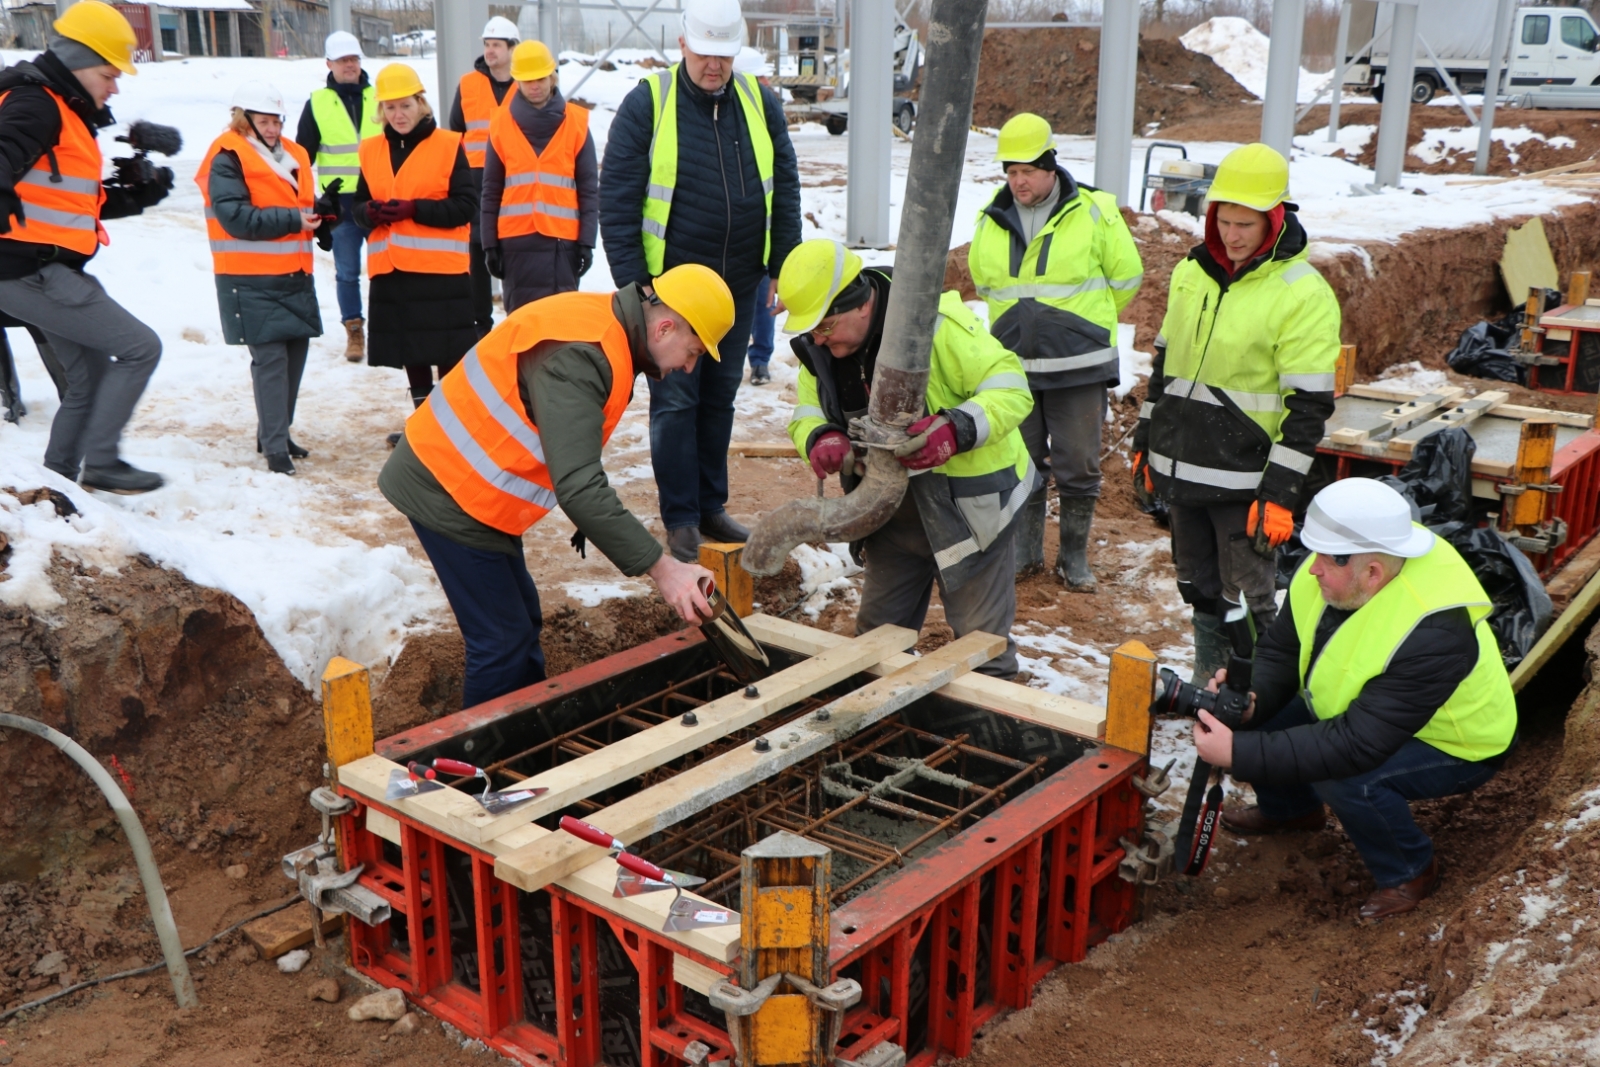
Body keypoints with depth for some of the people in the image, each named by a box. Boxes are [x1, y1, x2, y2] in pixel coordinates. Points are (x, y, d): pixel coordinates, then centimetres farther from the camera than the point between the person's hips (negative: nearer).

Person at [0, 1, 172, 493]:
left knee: (90, 377, 17)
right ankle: (99, 461, -4)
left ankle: (57, 476, 25)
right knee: (140, 347, -9)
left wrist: (142, 194, 10)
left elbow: (88, 201, 24)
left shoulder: (68, 113, 20)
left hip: (47, 271, 10)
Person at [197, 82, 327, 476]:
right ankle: (274, 447, -6)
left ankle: (275, 432, 25)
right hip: (251, 281, -7)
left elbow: (303, 206, 19)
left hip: (294, 276, 8)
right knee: (270, 358, -11)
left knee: (296, 351, 10)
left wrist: (319, 215, -4)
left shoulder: (292, 155, 16)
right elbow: (237, 218, -18)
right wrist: (292, 220, -22)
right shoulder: (228, 159, -8)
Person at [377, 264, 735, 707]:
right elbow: (577, 484, -35)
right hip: (449, 492, -10)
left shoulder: (605, 326, 4)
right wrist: (660, 567, -34)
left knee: (522, 623, 16)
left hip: (460, 481, 10)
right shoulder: (578, 356, -28)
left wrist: (598, 521, 2)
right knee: (504, 643, -5)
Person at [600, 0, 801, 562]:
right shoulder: (646, 105, -9)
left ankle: (712, 506, 24)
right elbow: (616, 198, -8)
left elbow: (785, 190, 9)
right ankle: (680, 518, 10)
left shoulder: (761, 103, 3)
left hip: (738, 283, 4)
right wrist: (631, 284, -12)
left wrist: (785, 270, 5)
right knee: (675, 399, 0)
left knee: (720, 395, 12)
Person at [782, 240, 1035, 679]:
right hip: (893, 506, 6)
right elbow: (808, 412, 3)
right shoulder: (820, 348, -7)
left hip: (970, 501, -6)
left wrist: (958, 430, -42)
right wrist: (820, 439, -22)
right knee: (876, 630, 18)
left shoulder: (937, 325, -28)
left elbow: (1011, 387, -25)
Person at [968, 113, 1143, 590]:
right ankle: (1025, 552, 26)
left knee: (1078, 468, 3)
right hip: (1013, 365, 3)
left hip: (1078, 366, -3)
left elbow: (1126, 277, 5)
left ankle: (1074, 557, 18)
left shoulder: (1093, 212, -6)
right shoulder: (991, 221, 4)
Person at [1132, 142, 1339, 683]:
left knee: (1247, 598, 2)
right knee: (1198, 586, 19)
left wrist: (1280, 494, -18)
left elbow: (1308, 406, -15)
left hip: (1243, 480, -6)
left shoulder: (1303, 294, -14)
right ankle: (1207, 677, 35)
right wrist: (1145, 441, 17)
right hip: (1181, 467, 6)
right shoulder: (1192, 271, 7)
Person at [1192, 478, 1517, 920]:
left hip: (1455, 745, -7)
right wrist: (1251, 698, -28)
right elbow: (1279, 650, -6)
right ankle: (1289, 808, 23)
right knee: (1259, 720, -9)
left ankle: (1411, 871, -2)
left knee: (1343, 778, -32)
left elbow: (1356, 746, -41)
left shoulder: (1433, 635, -40)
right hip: (1360, 707, 7)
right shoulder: (1327, 573, -20)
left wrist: (1239, 753, -43)